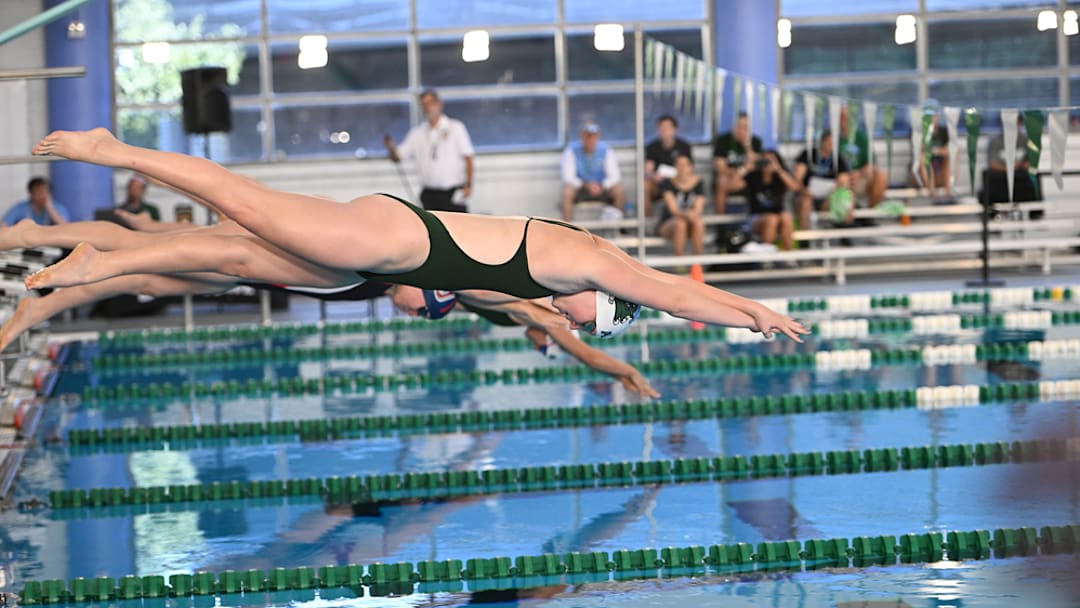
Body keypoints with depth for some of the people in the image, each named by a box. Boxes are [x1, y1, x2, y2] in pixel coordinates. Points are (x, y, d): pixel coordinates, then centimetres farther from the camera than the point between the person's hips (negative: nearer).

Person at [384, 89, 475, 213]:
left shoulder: (455, 128, 3)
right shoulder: (417, 133, 11)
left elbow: (468, 157, -1)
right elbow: (397, 156, 10)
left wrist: (468, 185, -11)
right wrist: (391, 148, -13)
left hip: (453, 193, -3)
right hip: (429, 194, 3)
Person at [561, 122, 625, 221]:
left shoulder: (606, 150, -5)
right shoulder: (571, 150, -10)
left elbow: (614, 176, -10)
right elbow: (568, 177, -16)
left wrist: (601, 186, -31)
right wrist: (586, 184, -33)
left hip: (602, 188, 1)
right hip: (580, 188, -1)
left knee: (619, 190, -28)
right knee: (567, 192, -34)